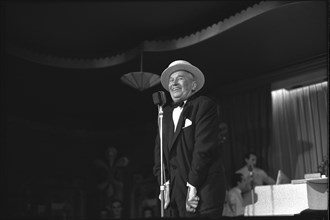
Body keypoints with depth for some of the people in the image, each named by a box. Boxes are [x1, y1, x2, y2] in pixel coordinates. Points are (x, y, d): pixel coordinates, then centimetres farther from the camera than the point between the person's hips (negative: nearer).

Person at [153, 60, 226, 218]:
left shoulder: (204, 105, -3)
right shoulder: (166, 112, 15)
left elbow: (204, 147, -11)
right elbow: (159, 150, 9)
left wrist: (192, 186, -14)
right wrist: (165, 183, -3)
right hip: (173, 190, 5)